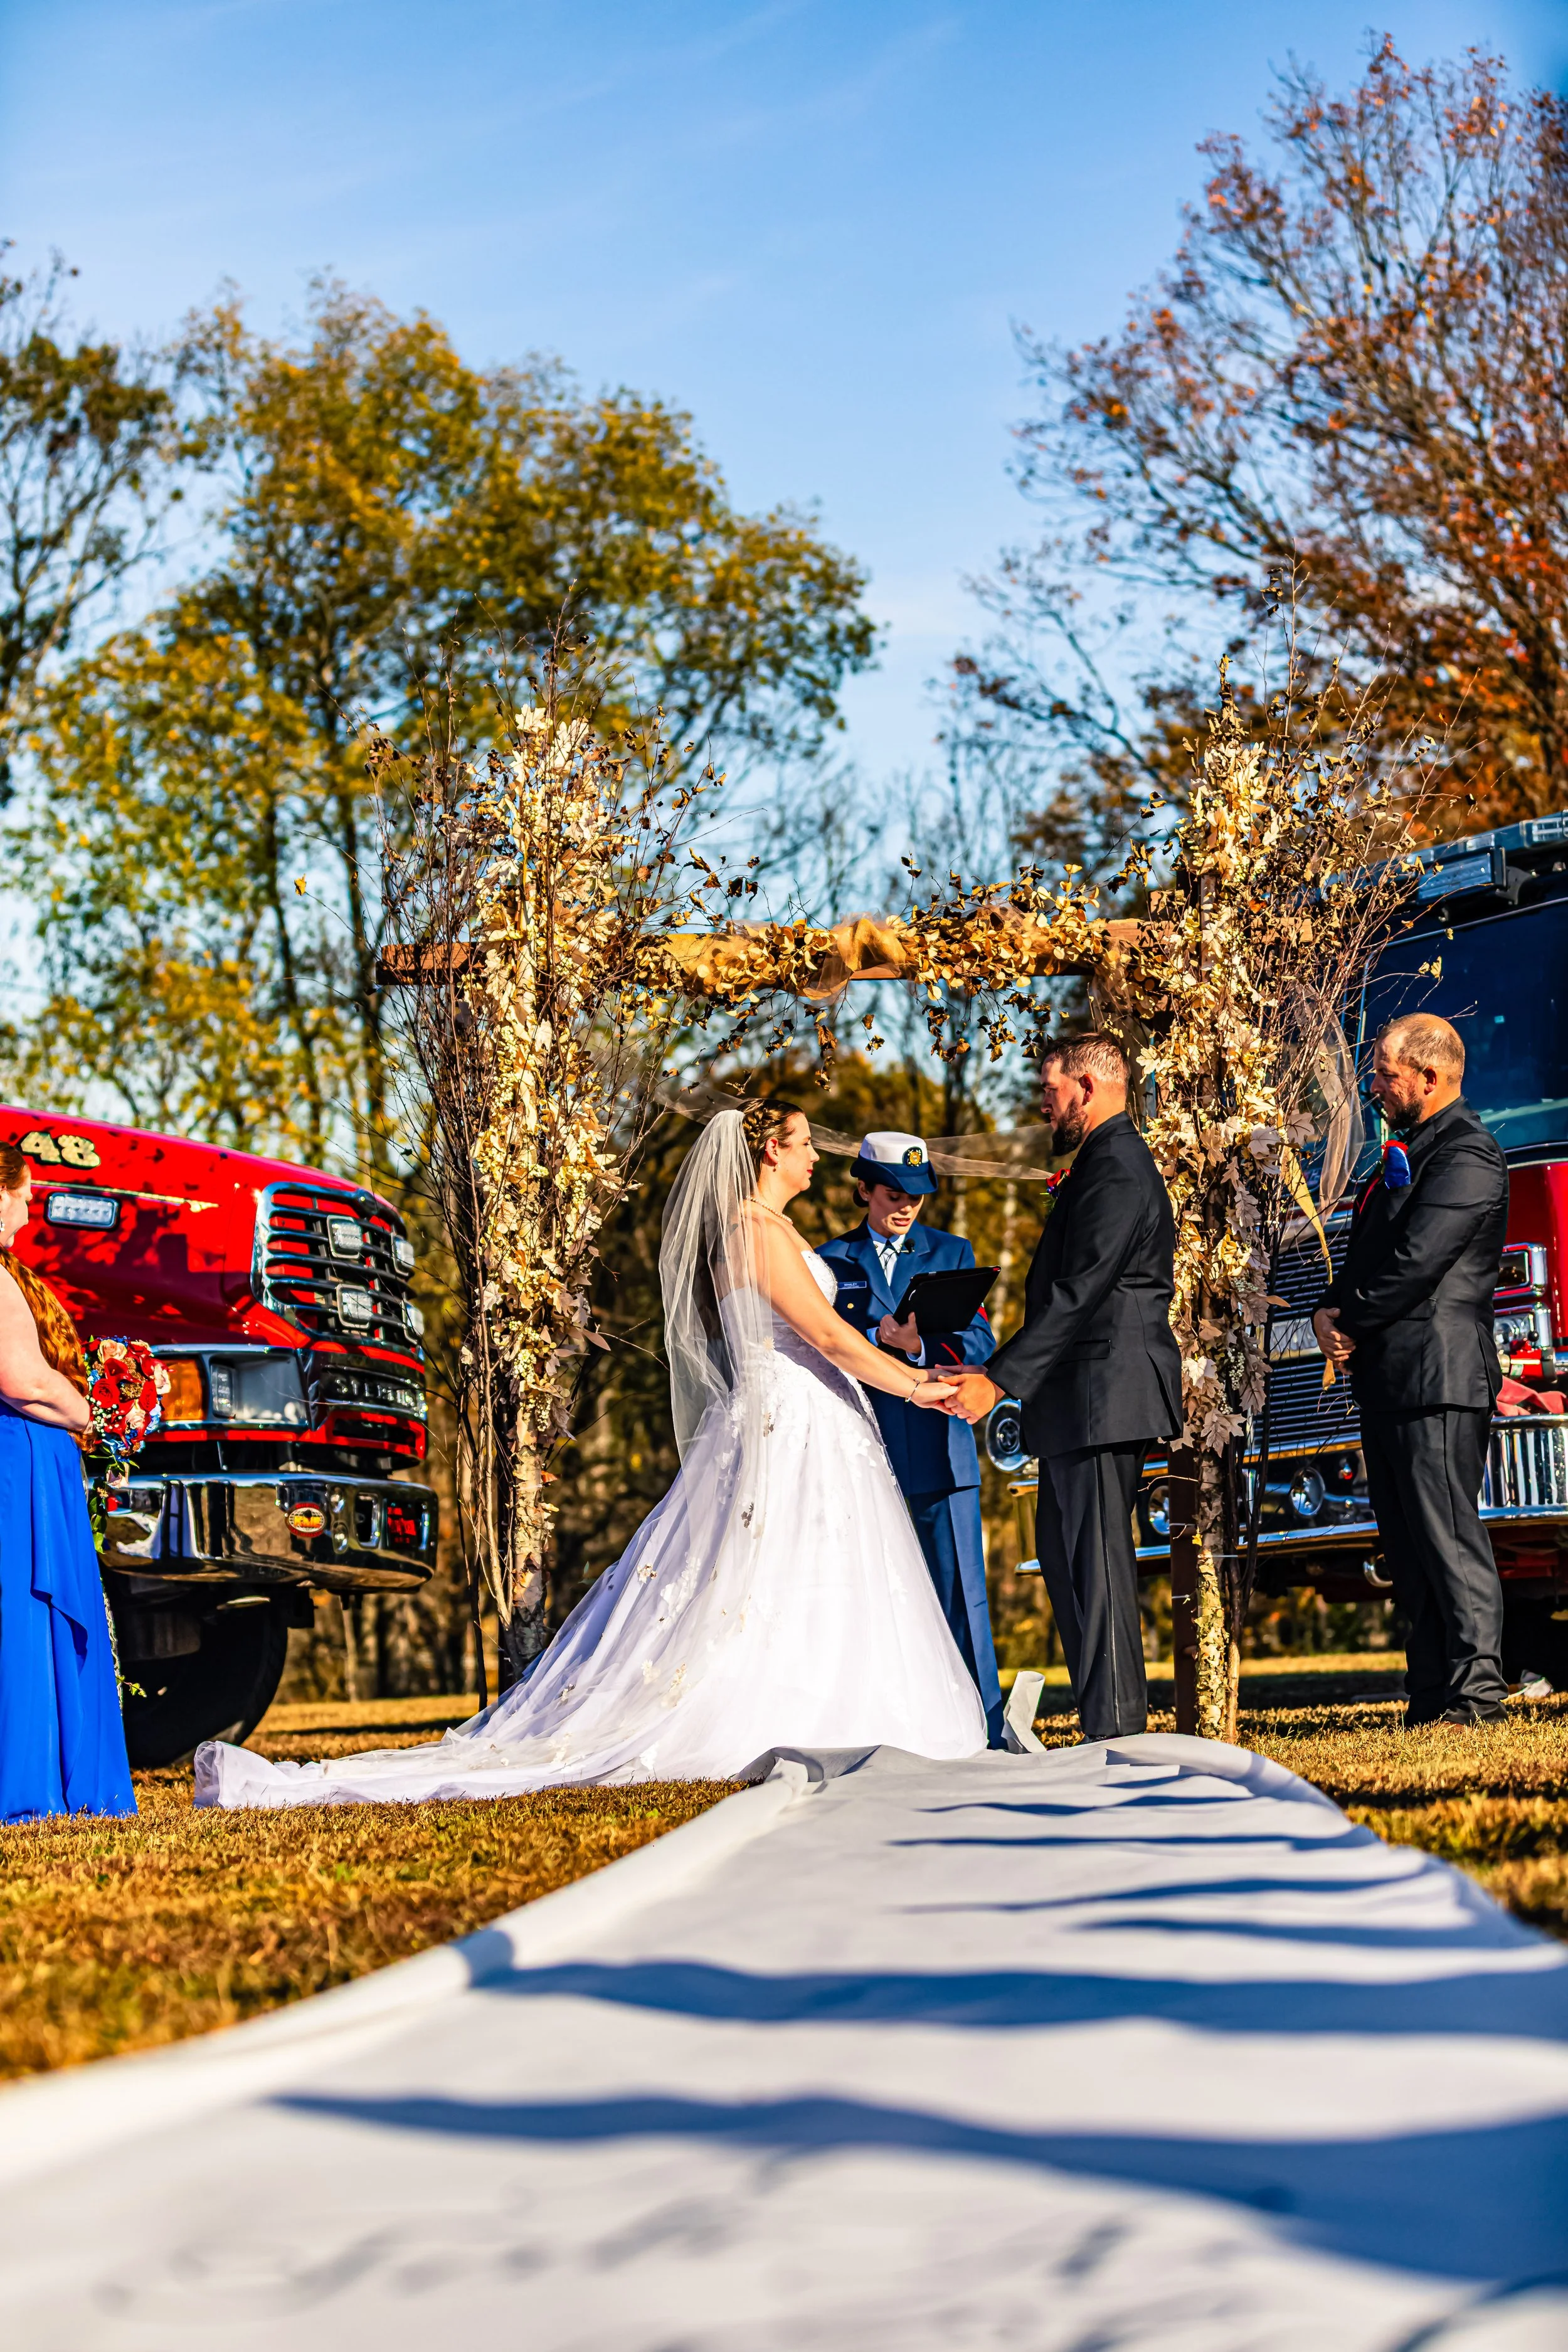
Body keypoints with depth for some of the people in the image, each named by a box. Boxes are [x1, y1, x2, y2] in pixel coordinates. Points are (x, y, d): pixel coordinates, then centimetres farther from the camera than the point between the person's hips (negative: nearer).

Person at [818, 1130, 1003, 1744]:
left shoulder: (952, 1252, 13)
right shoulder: (830, 1260, 12)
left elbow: (981, 1345, 3)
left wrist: (920, 1345, -16)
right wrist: (878, 1337, -13)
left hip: (938, 1451, 0)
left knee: (959, 1595, -3)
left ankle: (985, 1736, 2)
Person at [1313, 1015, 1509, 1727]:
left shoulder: (1466, 1155, -11)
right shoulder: (1408, 1151, 21)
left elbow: (1418, 1261, -20)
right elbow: (1370, 1255, 21)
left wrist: (1350, 1316, -8)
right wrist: (1334, 1310, 2)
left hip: (1438, 1374, -10)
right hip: (1391, 1377, 10)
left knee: (1448, 1536, -9)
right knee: (1406, 1543, 10)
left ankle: (1475, 1695, -7)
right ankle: (1430, 1694, 15)